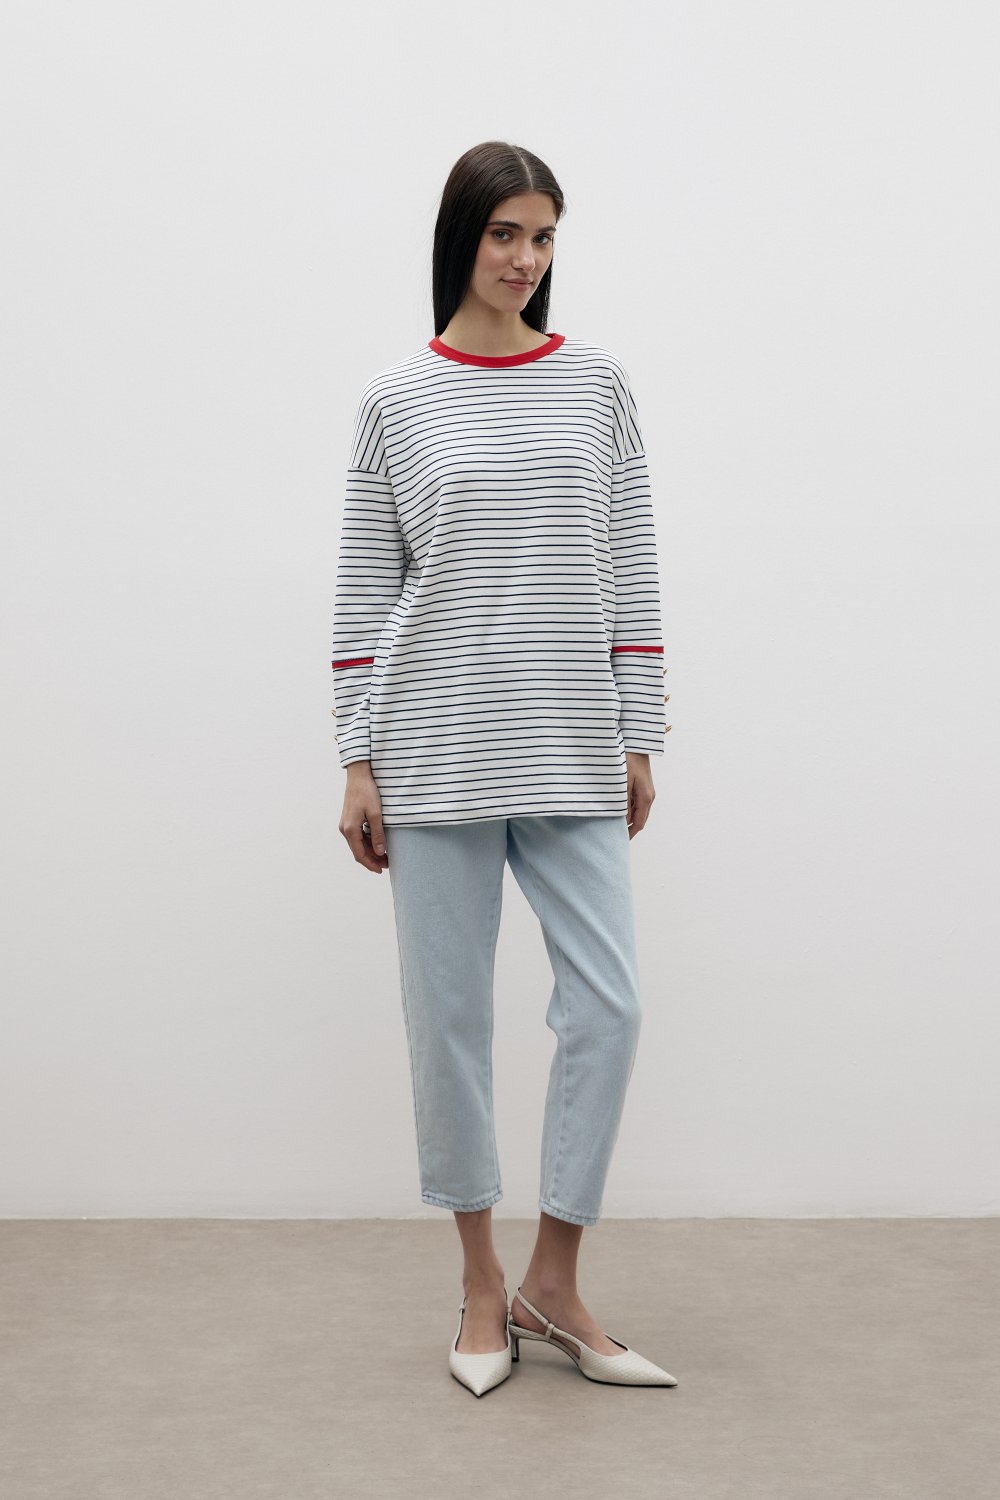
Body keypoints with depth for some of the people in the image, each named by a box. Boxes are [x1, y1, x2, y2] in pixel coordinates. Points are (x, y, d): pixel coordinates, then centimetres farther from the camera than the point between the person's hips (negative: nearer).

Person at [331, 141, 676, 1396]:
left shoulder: (597, 384, 8)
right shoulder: (396, 401, 4)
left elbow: (631, 570, 8)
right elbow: (364, 591, 4)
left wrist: (638, 737, 5)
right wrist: (358, 762, -1)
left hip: (571, 755, 2)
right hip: (437, 753, -1)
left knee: (606, 1005, -3)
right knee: (450, 1015, 4)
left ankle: (554, 1284, 14)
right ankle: (483, 1284, 22)